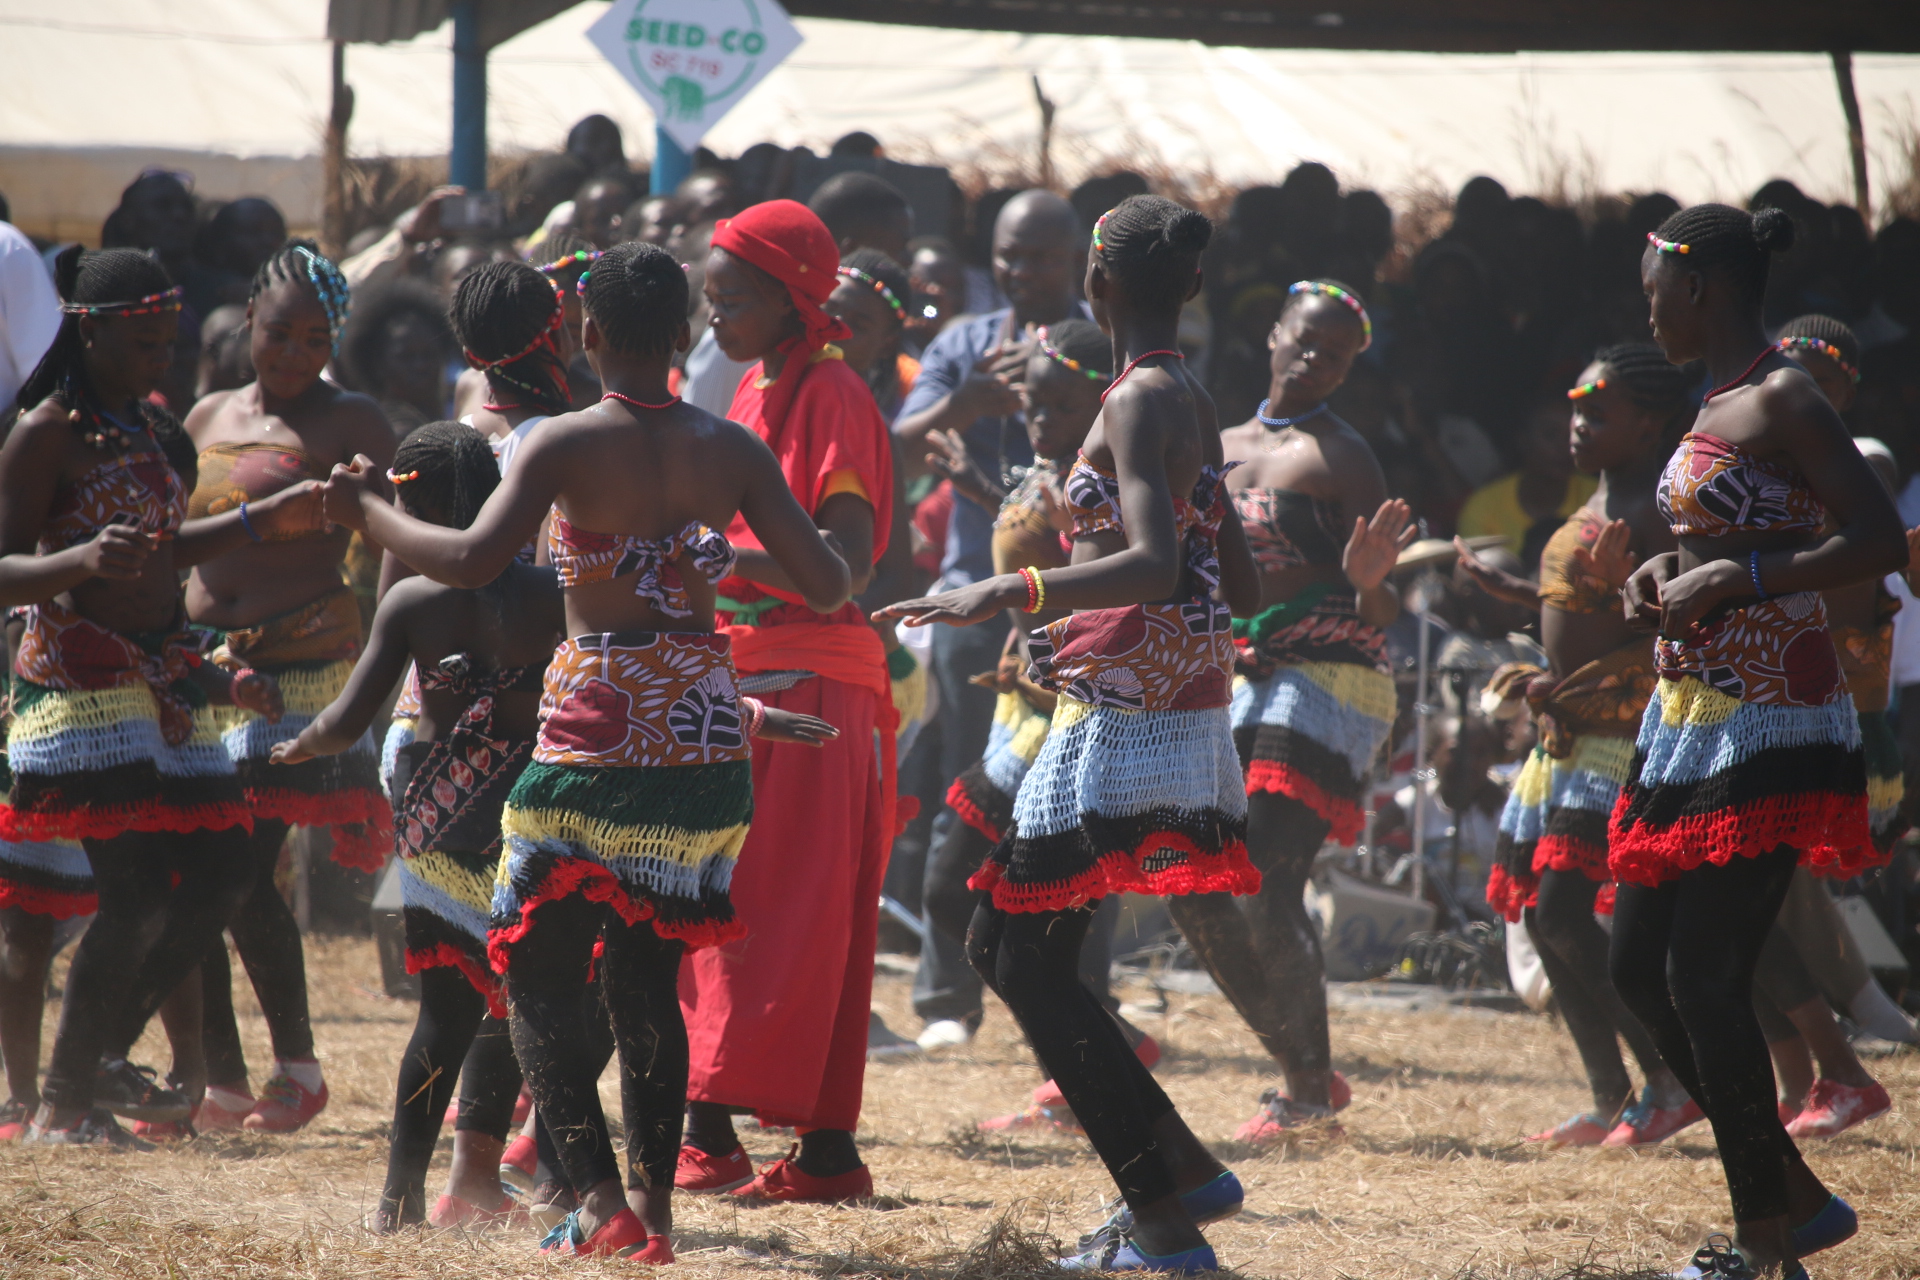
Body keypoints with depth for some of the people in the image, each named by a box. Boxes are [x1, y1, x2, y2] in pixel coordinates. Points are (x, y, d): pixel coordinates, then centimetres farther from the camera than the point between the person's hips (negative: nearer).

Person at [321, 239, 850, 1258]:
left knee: (540, 972, 4)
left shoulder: (566, 445, -10)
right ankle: (652, 1202, 10)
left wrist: (368, 513, -6)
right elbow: (826, 584, 5)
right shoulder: (731, 452, 3)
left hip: (596, 732, -4)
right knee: (647, 977, 15)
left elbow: (471, 561, -21)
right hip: (704, 731, 5)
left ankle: (599, 1199, -11)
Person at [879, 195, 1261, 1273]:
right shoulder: (1193, 403, 15)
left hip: (1127, 713, -9)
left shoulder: (1142, 399, -13)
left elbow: (1156, 563, -27)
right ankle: (1184, 1165, 14)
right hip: (1182, 707, 9)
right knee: (1004, 944, 15)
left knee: (1031, 960, -5)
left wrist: (1011, 593, -30)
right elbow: (1241, 588, 19)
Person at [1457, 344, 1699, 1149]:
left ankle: (1672, 1081, -9)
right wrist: (1509, 590, 33)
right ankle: (1612, 1103, 15)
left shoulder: (1661, 512, -13)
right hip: (1567, 736, 10)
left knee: (1566, 910, -18)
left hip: (1622, 735, -10)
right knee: (1542, 916, 9)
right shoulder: (1601, 502, 17)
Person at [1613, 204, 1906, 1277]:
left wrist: (1737, 577, -24)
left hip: (1766, 732, -10)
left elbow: (1881, 542, -21)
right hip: (1692, 724, 10)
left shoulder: (1783, 401, -14)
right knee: (1641, 965, 10)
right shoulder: (1720, 404, 15)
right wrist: (1673, 570, 9)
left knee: (1704, 976, -12)